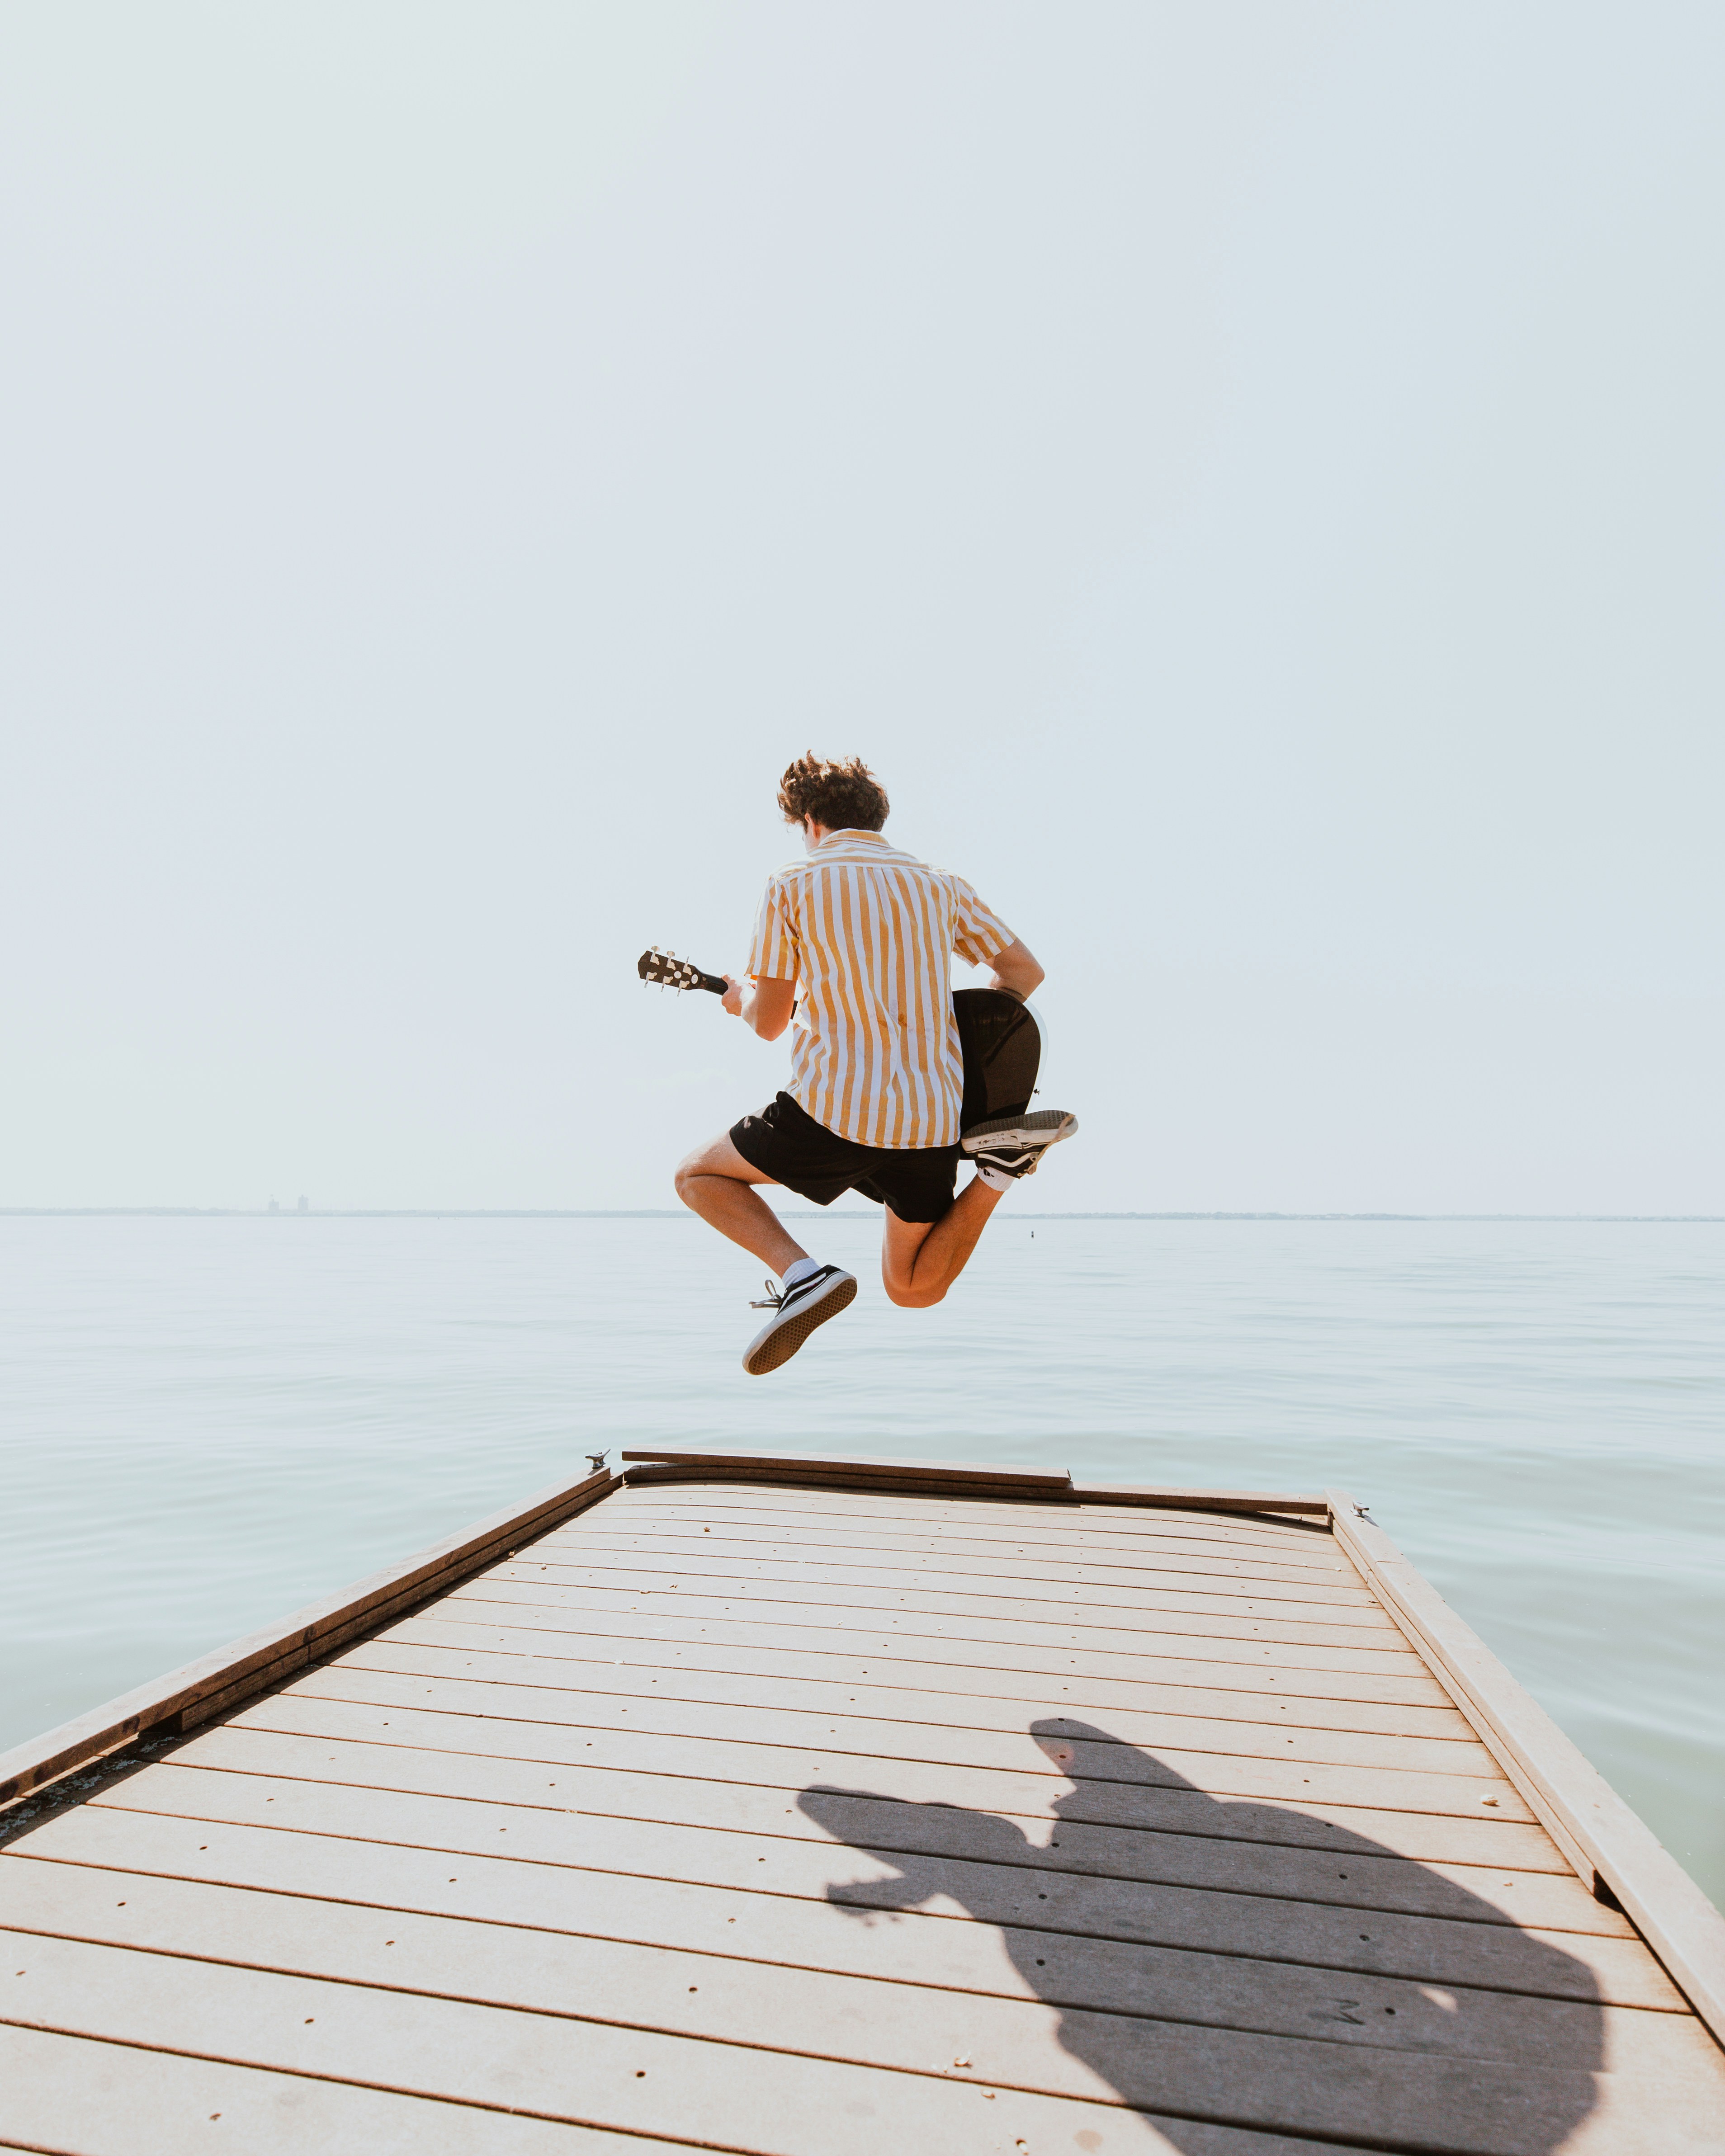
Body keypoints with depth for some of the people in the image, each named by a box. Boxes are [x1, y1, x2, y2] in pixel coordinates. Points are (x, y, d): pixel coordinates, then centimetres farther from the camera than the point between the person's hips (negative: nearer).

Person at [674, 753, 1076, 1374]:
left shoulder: (790, 886, 3)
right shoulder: (939, 884, 14)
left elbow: (768, 1023, 3)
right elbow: (1025, 971, 15)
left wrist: (741, 998, 26)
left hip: (835, 1110, -4)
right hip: (933, 1118, 5)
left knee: (698, 1176, 19)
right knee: (915, 1290, 21)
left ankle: (803, 1275, -6)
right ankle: (1002, 1163, -6)